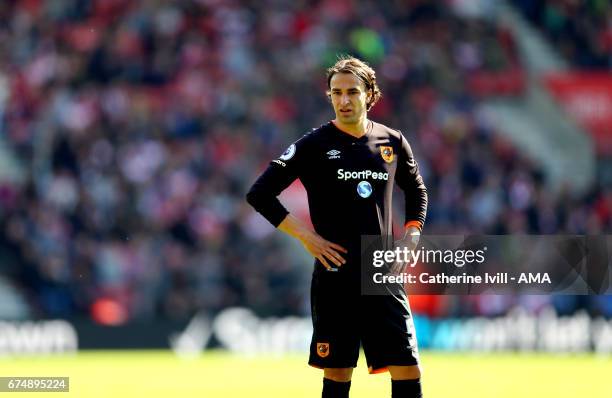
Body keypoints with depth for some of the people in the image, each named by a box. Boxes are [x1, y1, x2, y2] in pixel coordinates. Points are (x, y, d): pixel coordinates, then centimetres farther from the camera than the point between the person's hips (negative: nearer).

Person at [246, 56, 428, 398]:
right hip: (335, 277, -3)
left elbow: (417, 192, 26)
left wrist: (410, 238, 11)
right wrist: (306, 236, -10)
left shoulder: (393, 142, 8)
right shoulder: (314, 145, -3)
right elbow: (259, 194, -5)